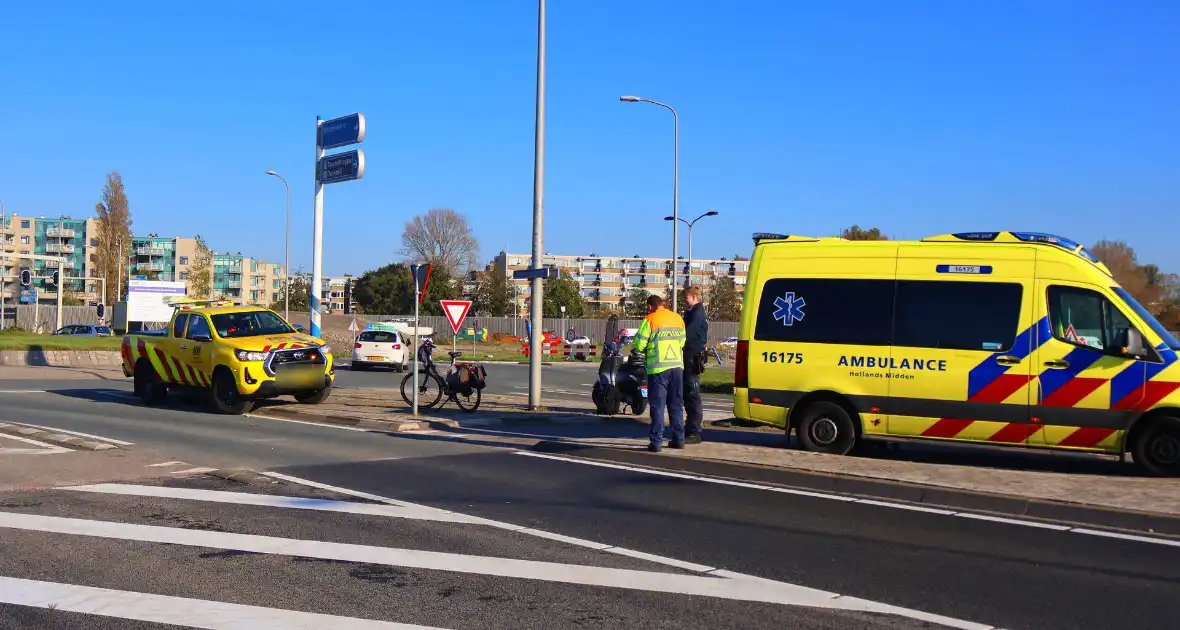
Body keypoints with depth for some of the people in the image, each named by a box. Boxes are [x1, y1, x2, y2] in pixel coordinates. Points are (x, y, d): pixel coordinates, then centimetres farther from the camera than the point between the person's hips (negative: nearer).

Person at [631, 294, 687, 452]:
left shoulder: (650, 320, -8)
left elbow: (639, 345, -10)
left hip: (658, 368, -5)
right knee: (676, 405, 14)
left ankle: (656, 441, -2)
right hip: (677, 366, 5)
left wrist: (634, 348, 12)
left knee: (658, 405, 0)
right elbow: (682, 342, 15)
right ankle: (679, 439, 17)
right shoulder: (678, 318, 9)